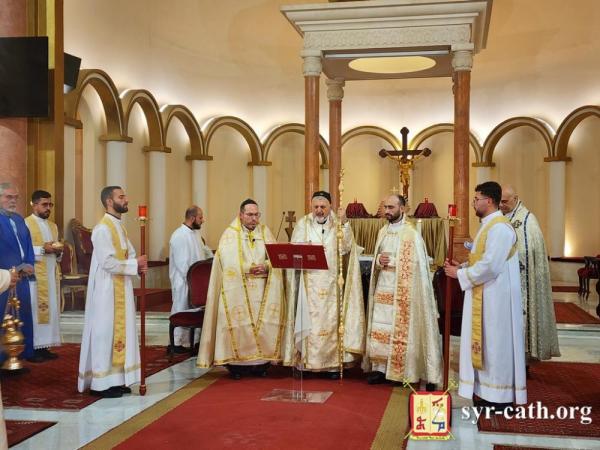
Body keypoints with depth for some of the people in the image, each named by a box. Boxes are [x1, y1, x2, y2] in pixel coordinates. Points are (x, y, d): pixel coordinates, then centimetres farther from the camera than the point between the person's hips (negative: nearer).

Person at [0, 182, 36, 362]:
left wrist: (28, 266, 0)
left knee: (25, 316, 11)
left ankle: (26, 352, 21)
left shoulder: (19, 219, 14)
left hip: (22, 276, 7)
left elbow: (28, 245, 15)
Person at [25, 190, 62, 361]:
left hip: (51, 274, 7)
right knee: (35, 310, -7)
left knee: (50, 309, 5)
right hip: (34, 275, -7)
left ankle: (43, 346, 11)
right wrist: (42, 249, -20)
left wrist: (58, 251, -1)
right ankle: (32, 348, -3)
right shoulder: (25, 224, -4)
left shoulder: (53, 226, 18)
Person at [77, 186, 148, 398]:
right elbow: (108, 262, -22)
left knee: (120, 331, 11)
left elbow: (129, 254, 15)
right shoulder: (102, 229, -15)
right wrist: (135, 265, -15)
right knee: (105, 332, -3)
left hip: (121, 289, 9)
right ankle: (101, 383, 4)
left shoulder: (119, 227, 14)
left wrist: (138, 264, -7)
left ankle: (116, 378, 18)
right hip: (107, 290, -9)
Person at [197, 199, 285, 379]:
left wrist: (266, 266, -15)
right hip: (237, 290, -3)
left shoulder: (265, 232, 14)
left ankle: (261, 361, 7)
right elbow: (229, 262, -8)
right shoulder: (230, 234, 3)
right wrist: (250, 268, -13)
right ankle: (236, 362, 1)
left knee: (264, 321, -2)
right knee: (238, 322, -7)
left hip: (262, 290, 3)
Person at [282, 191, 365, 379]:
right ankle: (306, 362, 7)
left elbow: (345, 248, -10)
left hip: (331, 284, 0)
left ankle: (333, 363, 7)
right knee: (308, 321, -1)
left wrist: (343, 223, -18)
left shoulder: (339, 225, 5)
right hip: (309, 283, 0)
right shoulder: (302, 225, 8)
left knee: (331, 321, 0)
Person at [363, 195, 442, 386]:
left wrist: (390, 260, -15)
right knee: (378, 329, 4)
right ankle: (379, 368, 11)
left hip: (401, 291, -6)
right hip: (382, 288, 6)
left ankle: (401, 370, 7)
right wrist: (378, 259, -6)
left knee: (400, 330, -2)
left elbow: (415, 263, -13)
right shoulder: (383, 232, 13)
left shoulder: (411, 233, -8)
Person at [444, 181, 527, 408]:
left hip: (496, 298, -10)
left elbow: (490, 266, -24)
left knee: (496, 346, -2)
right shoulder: (488, 226, 14)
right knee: (487, 345, 14)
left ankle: (501, 398, 7)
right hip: (485, 297, 10)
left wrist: (460, 274, -13)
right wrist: (462, 268, 7)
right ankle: (489, 393, 22)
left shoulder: (499, 227, -18)